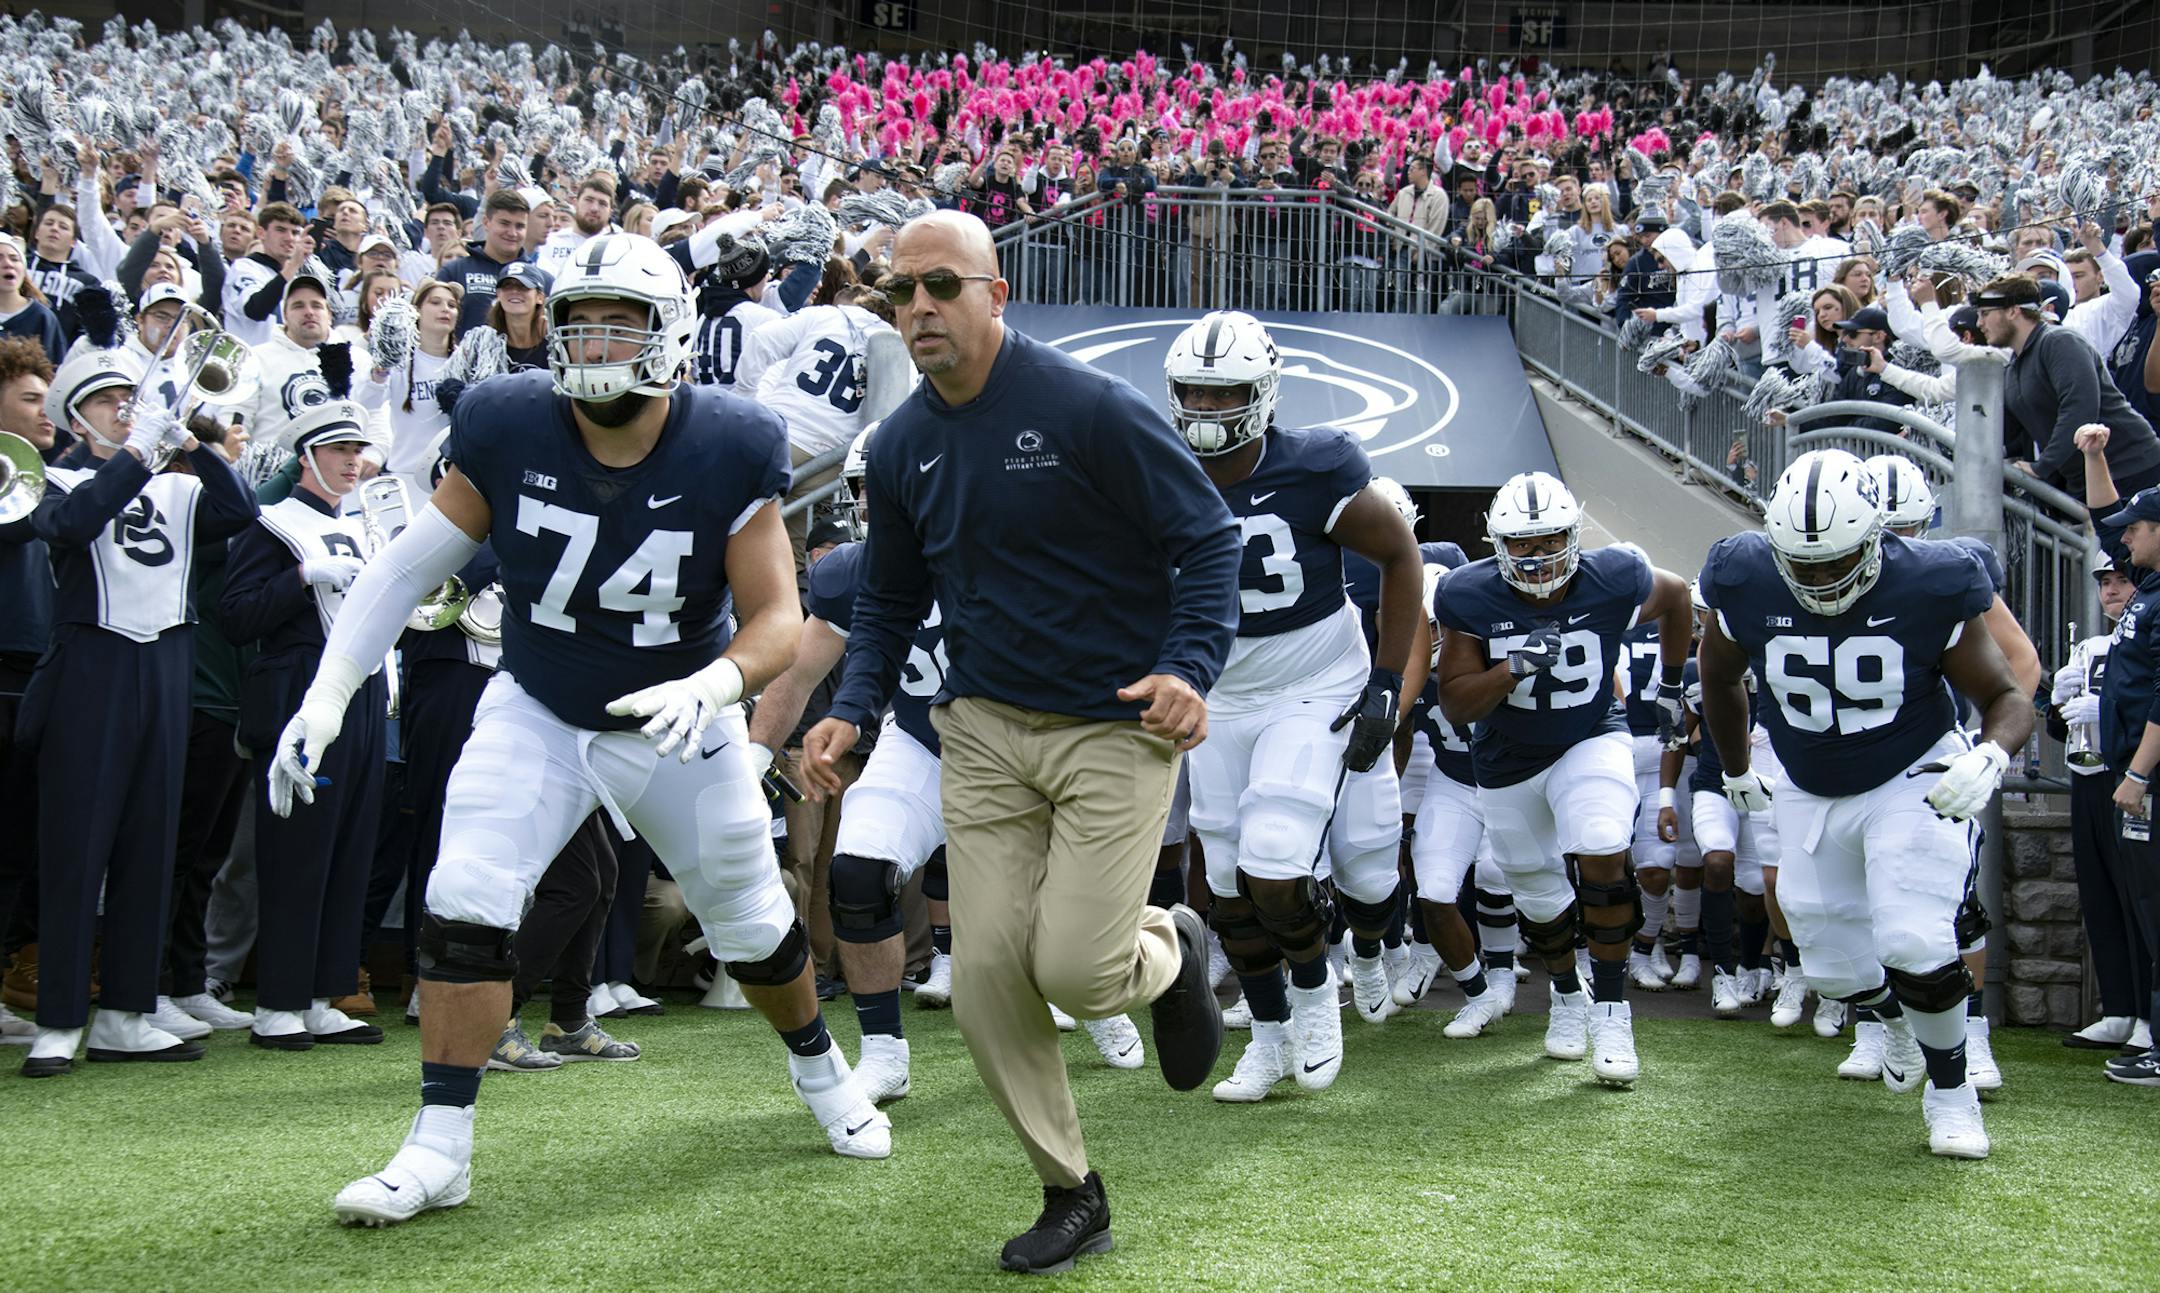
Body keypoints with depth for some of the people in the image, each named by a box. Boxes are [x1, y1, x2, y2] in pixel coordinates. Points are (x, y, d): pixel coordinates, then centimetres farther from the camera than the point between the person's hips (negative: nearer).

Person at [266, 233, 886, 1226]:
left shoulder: (727, 454, -20)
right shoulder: (508, 431, -17)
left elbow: (777, 615, -17)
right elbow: (411, 565, -8)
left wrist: (711, 688, -38)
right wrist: (326, 696, -13)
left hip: (674, 723, 0)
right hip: (535, 711, 0)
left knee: (753, 923, 12)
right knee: (464, 905, -17)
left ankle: (820, 1069, 43)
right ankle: (439, 1150, -6)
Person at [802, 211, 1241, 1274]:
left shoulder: (1089, 409, -13)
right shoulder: (900, 447, 5)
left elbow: (1206, 538, -9)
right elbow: (888, 601, 17)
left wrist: (1189, 668, -22)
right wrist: (852, 711, 2)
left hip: (1115, 727, -5)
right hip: (984, 734, 5)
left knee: (1074, 968, -13)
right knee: (986, 983, -1)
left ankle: (1168, 952, 25)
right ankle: (1072, 1195, 17)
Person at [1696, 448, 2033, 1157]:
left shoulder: (1929, 589, -23)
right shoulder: (1747, 586, -16)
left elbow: (2009, 699, -14)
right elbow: (1719, 680, 7)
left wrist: (1990, 755, -36)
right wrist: (1737, 772, 16)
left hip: (1913, 781, -3)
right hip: (1810, 797, 3)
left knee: (1914, 944, -20)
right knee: (1833, 966, 8)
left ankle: (1950, 1088, 5)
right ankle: (1895, 1017, 45)